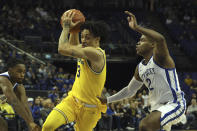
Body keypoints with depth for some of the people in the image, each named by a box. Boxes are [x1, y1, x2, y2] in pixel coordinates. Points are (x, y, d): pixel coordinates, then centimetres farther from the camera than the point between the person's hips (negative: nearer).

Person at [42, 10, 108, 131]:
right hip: (73, 99, 7)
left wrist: (66, 27, -11)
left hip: (89, 108, -7)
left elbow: (63, 49, -25)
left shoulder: (96, 54, -22)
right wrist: (74, 30, 14)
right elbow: (73, 46, 31)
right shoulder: (86, 50, 6)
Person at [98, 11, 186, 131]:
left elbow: (160, 39, -34)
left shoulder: (159, 57, -10)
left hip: (174, 103, -9)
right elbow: (129, 90, 26)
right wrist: (107, 100, 23)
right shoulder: (140, 68, 14)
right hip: (157, 107, 9)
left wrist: (137, 27, -32)